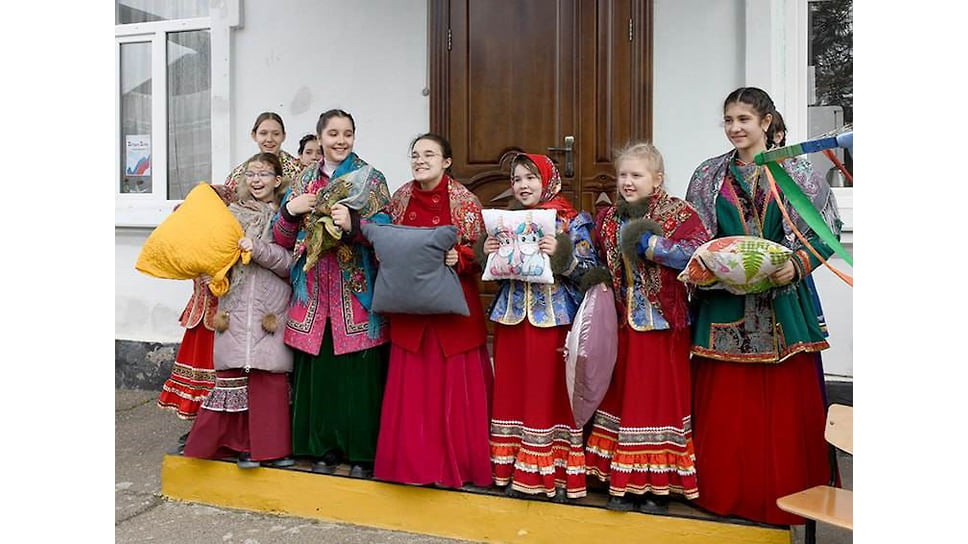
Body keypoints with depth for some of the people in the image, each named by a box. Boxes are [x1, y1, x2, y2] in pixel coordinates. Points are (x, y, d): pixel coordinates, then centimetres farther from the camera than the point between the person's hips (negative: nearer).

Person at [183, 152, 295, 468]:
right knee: (233, 373, 0)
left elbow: (290, 262, -5)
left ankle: (270, 445, 9)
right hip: (236, 306, 2)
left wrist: (258, 249, -16)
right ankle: (239, 442, 12)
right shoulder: (232, 213, 13)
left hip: (271, 309, -2)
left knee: (270, 375, -2)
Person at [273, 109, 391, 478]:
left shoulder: (371, 179, 4)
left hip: (355, 290, -3)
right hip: (313, 289, 3)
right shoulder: (304, 181, 14)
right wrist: (290, 211, -6)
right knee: (317, 369, 4)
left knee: (358, 370, -3)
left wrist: (353, 225, -21)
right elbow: (282, 241, 12)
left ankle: (363, 451, 10)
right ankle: (324, 447, 19)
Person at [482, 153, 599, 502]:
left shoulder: (572, 221, -3)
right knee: (513, 389, 8)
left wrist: (561, 254, -24)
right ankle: (519, 470, 20)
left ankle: (558, 472, 12)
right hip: (512, 315, 5)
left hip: (554, 315, -5)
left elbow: (590, 269, -9)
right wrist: (488, 253, -2)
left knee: (553, 391, -1)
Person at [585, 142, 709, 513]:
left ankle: (658, 484, 17)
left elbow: (699, 254, -21)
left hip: (663, 326, -5)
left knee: (660, 397, 3)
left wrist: (651, 243, -21)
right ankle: (622, 482, 20)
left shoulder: (680, 214, -7)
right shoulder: (608, 219, 9)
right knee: (622, 396, 9)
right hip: (623, 325, 5)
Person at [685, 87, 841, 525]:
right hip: (724, 301, 2)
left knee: (782, 399, 2)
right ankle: (724, 490, 19)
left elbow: (827, 229, 0)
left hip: (781, 301, -2)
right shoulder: (709, 175, 9)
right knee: (724, 402, 5)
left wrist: (796, 265, -16)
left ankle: (783, 496, 17)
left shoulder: (796, 171, 2)